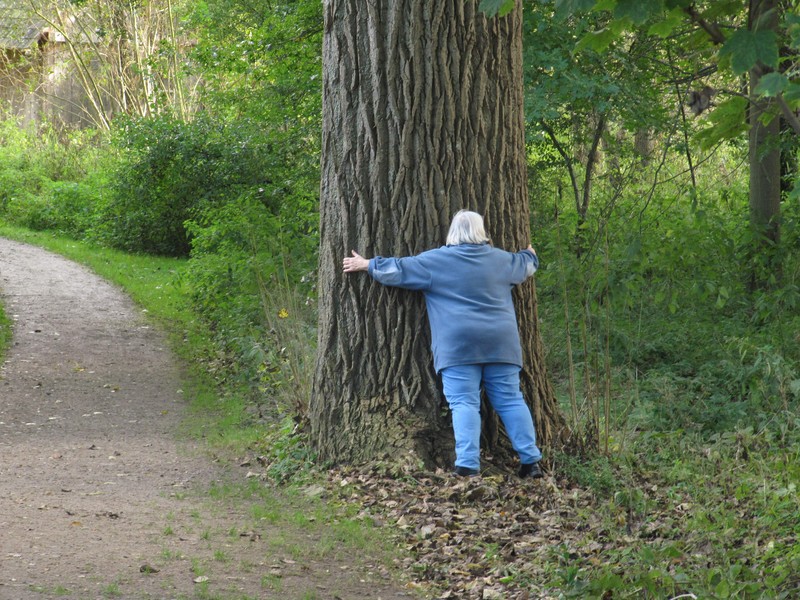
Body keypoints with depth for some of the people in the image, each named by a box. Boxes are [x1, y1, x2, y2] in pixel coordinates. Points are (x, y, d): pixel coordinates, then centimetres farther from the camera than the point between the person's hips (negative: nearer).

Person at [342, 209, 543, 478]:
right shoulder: (501, 259, 12)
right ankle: (530, 460, 3)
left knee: (464, 403, -6)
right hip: (500, 343, 3)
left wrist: (367, 264, 22)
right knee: (510, 400, 6)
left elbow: (398, 270, 7)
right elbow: (525, 263, 32)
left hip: (458, 346, -3)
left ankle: (468, 465, -16)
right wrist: (530, 254, 56)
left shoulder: (435, 261, 1)